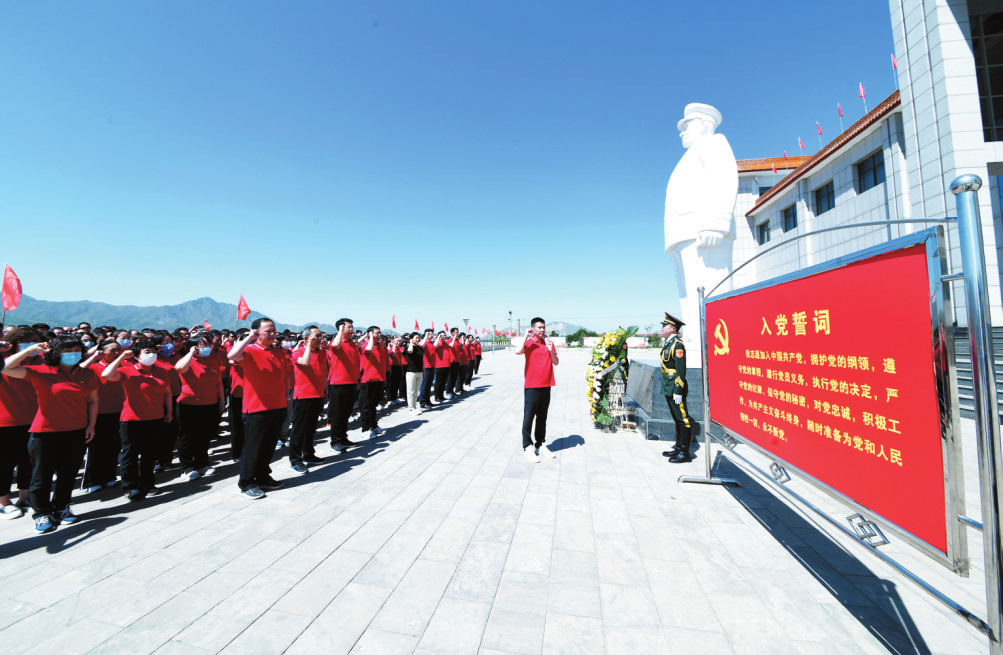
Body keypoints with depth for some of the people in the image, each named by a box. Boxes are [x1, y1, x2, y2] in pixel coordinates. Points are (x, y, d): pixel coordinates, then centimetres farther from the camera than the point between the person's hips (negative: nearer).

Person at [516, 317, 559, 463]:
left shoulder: (549, 343, 11)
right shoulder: (528, 343, -3)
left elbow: (556, 363, 6)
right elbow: (518, 352, -24)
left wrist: (550, 349, -9)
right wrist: (526, 336, -17)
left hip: (546, 385, 5)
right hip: (532, 385, -5)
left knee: (542, 417, 13)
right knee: (529, 417, -1)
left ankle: (540, 445, 24)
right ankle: (527, 447, 8)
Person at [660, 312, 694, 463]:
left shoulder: (677, 344, -15)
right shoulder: (668, 343, 14)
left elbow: (681, 370, -20)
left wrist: (678, 391, -21)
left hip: (676, 389, -10)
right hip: (669, 389, 10)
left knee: (683, 420, 0)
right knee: (677, 419, 17)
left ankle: (685, 453, 7)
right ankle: (679, 448, 27)